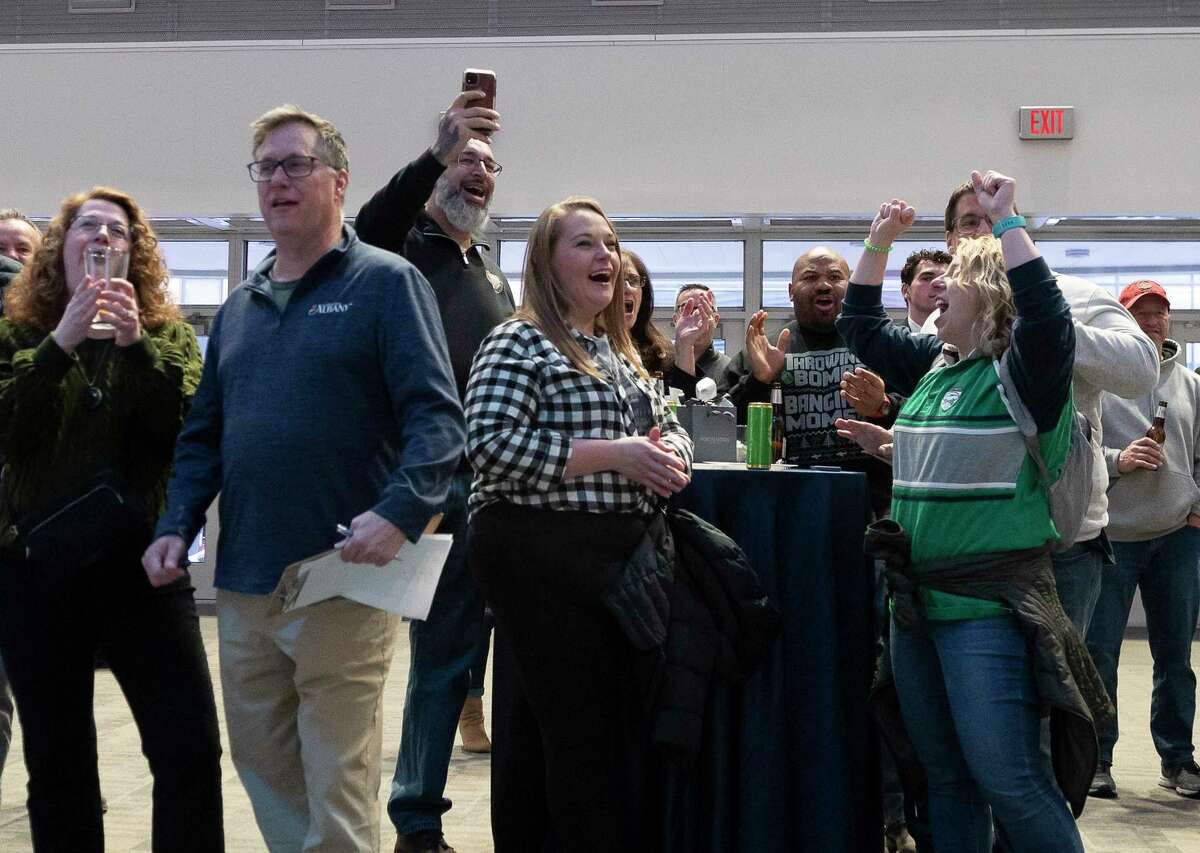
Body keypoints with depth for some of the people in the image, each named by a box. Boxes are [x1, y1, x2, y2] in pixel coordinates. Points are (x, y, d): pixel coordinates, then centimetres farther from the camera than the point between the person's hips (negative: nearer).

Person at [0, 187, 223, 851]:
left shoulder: (167, 332, 6)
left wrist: (137, 345, -19)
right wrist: (60, 344, -20)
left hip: (140, 564, 0)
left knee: (190, 748, -4)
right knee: (57, 762, 9)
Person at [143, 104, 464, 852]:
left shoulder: (385, 282, -3)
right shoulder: (241, 306, 16)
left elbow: (436, 417, -12)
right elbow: (204, 433, 20)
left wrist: (401, 510, -27)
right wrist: (178, 525, 5)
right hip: (244, 583, 6)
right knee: (263, 768, 14)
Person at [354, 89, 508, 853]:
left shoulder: (492, 273, 20)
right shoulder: (407, 247, -4)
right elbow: (367, 230, -29)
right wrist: (435, 154, -43)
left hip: (495, 481, 7)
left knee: (461, 643, 12)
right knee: (444, 652, -4)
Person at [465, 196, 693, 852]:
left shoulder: (619, 351, 19)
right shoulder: (518, 344, -6)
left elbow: (664, 424, 28)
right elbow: (492, 445, -18)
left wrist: (672, 451, 1)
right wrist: (615, 454, -20)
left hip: (617, 562, 8)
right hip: (543, 557, -8)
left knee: (536, 727, 14)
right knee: (580, 730, -7)